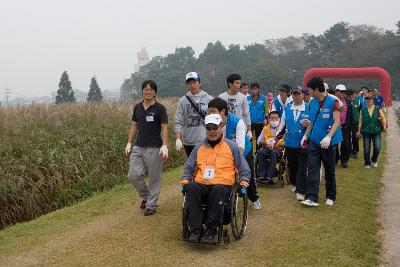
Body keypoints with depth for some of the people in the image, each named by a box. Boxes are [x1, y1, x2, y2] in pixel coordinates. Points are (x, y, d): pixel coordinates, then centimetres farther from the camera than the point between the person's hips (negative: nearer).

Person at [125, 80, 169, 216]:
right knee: (133, 175, -1)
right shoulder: (137, 107, 9)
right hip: (138, 147, 5)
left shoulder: (160, 108, -6)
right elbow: (134, 126, 15)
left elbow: (164, 128, -9)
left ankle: (151, 205, 17)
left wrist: (165, 146, -19)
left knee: (154, 178, 3)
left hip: (154, 148, -4)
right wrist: (129, 143, 9)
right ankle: (145, 196, 24)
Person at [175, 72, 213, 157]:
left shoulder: (209, 99, 1)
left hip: (206, 142, -1)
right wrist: (178, 139, -13)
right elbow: (179, 122, -1)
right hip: (189, 143, 1)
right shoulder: (183, 101, 3)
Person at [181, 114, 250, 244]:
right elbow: (189, 168, 22)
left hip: (223, 185, -2)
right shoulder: (199, 148, 21)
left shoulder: (231, 146, 14)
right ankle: (196, 229, -29)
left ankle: (210, 230, -29)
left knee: (218, 190, -38)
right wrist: (185, 181, 4)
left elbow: (244, 169, 14)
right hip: (201, 186, 2)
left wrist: (243, 183, -2)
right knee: (190, 188, -32)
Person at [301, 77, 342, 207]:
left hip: (328, 142, -4)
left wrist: (328, 137, -27)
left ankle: (331, 197, 26)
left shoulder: (332, 101, -11)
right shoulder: (312, 102, 7)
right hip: (314, 141, 5)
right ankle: (312, 198, -5)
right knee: (312, 169, -4)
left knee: (329, 171, 10)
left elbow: (337, 122, -16)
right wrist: (306, 135, 9)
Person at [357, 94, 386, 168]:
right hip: (366, 132, 1)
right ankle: (367, 163, 19)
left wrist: (384, 126, -9)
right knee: (366, 149, 3)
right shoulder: (363, 110, 2)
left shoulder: (378, 109, 0)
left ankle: (374, 160, 20)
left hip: (376, 131, -1)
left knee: (377, 148, -7)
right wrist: (359, 131, 4)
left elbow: (383, 118, 4)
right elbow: (360, 121, 6)